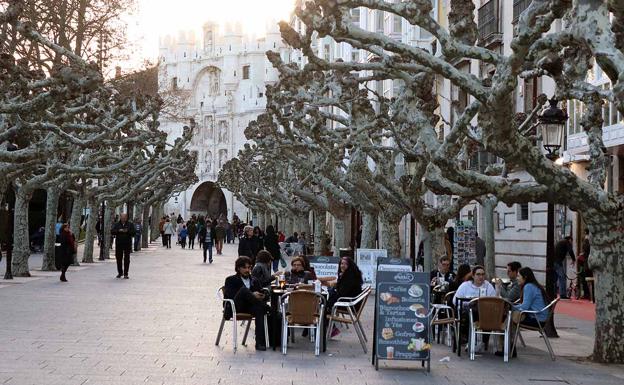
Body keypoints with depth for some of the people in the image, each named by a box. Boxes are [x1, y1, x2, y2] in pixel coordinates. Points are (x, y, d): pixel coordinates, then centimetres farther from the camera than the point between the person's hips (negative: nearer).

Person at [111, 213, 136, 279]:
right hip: (118, 244, 2)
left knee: (126, 259, -4)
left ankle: (125, 274, 0)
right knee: (118, 258, 6)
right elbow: (112, 231, -2)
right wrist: (118, 231, -19)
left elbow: (133, 233, -2)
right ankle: (120, 272, 22)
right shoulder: (116, 225, 10)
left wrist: (127, 231, -19)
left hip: (127, 244, -2)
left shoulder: (130, 224, 6)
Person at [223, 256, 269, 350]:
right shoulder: (231, 280, 11)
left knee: (259, 309, -35)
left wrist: (262, 296, -12)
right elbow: (230, 295, -7)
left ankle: (260, 342, -39)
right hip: (235, 307, -3)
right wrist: (252, 295, -17)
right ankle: (264, 307, -27)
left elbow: (262, 293, 16)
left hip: (250, 307, 3)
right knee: (244, 289, -32)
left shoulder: (254, 281, 24)